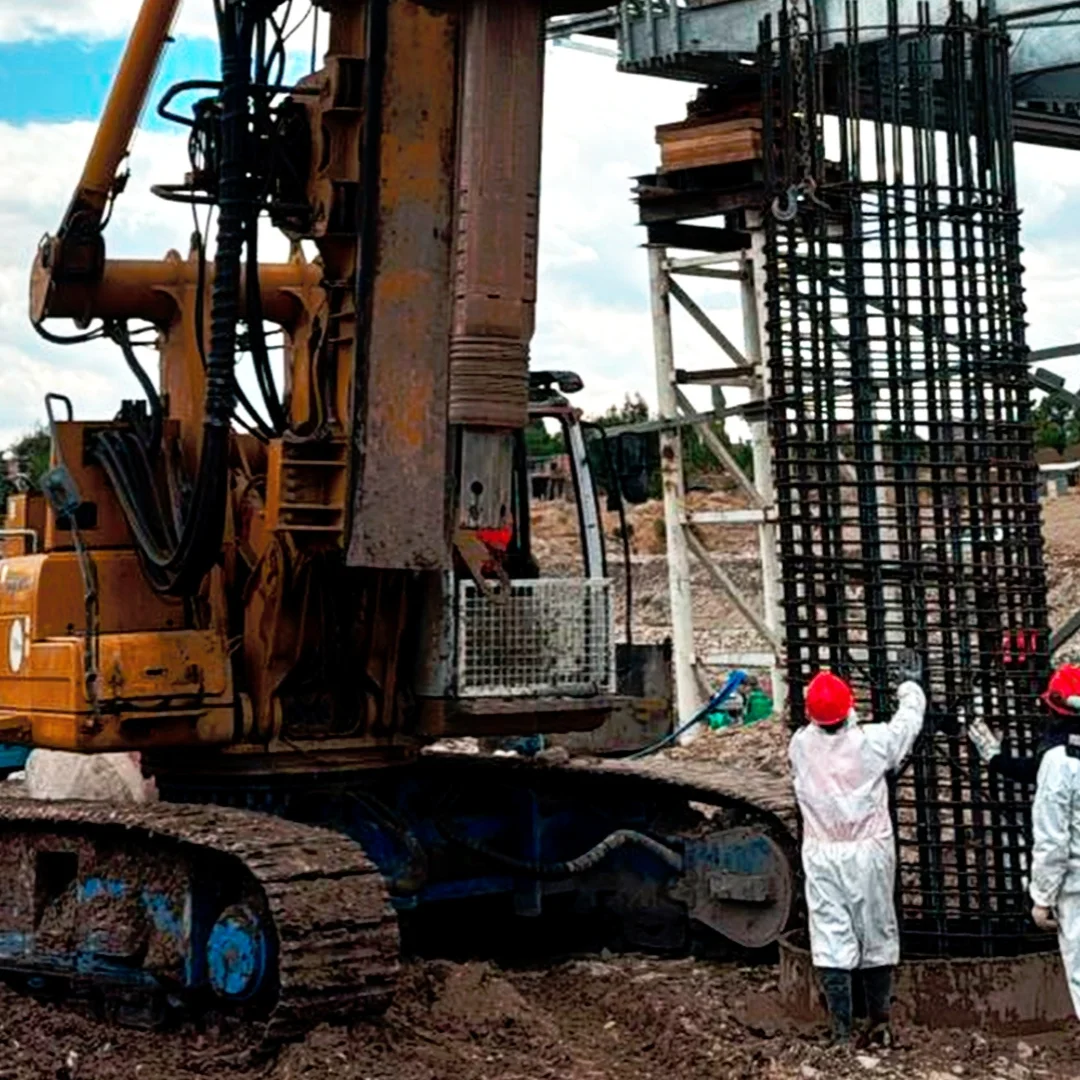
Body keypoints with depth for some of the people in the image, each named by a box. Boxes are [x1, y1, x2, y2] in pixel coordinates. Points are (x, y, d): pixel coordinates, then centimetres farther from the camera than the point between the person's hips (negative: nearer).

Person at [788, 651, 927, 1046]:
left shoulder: (800, 745, -6)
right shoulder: (872, 742, -12)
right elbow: (909, 720, 7)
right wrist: (910, 684, 27)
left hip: (821, 856, 1)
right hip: (869, 852, -1)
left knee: (829, 939, 1)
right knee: (876, 935, 12)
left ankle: (841, 1031, 0)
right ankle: (879, 1024, 21)